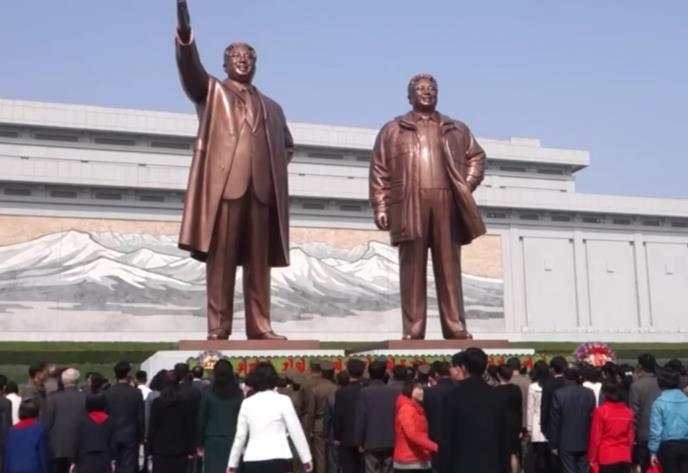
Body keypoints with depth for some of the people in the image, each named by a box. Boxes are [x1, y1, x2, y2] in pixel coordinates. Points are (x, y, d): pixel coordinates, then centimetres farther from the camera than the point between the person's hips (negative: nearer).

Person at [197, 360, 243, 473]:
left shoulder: (208, 393, -1)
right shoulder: (238, 394, 2)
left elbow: (202, 420, 3)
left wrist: (200, 443, 11)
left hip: (213, 441, -1)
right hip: (233, 440, 1)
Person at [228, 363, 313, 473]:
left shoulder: (247, 403, 9)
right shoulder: (283, 401, 0)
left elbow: (240, 436, 13)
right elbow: (296, 431, 0)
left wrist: (232, 463, 23)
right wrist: (306, 458, 8)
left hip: (252, 461, 3)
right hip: (277, 459, -3)